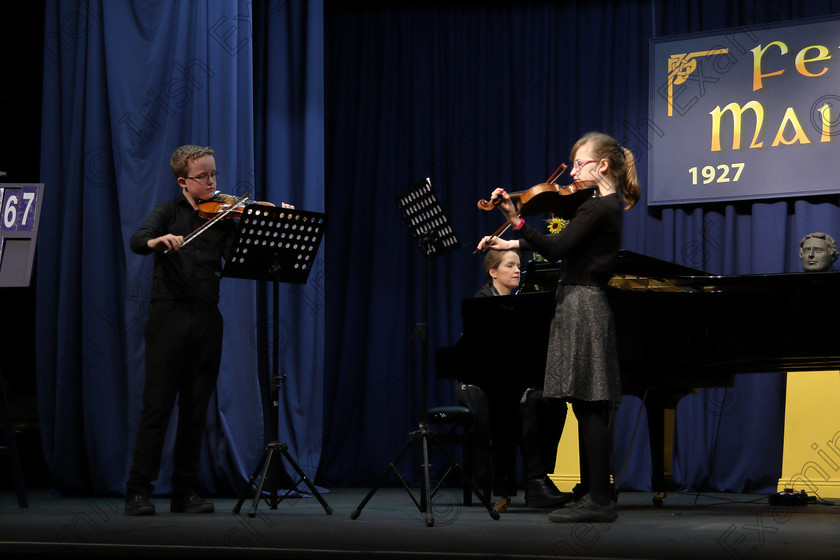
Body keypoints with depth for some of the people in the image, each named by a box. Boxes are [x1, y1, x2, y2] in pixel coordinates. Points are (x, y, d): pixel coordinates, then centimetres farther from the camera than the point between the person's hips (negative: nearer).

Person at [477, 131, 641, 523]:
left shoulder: (598, 207, -14)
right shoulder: (609, 205, 17)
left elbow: (557, 249, -24)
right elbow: (561, 248, 24)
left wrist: (516, 221, -32)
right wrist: (512, 244, 24)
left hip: (583, 307, -10)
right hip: (585, 304, 10)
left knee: (590, 408, -9)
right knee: (589, 409, 11)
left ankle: (599, 501, -7)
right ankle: (593, 496, 14)